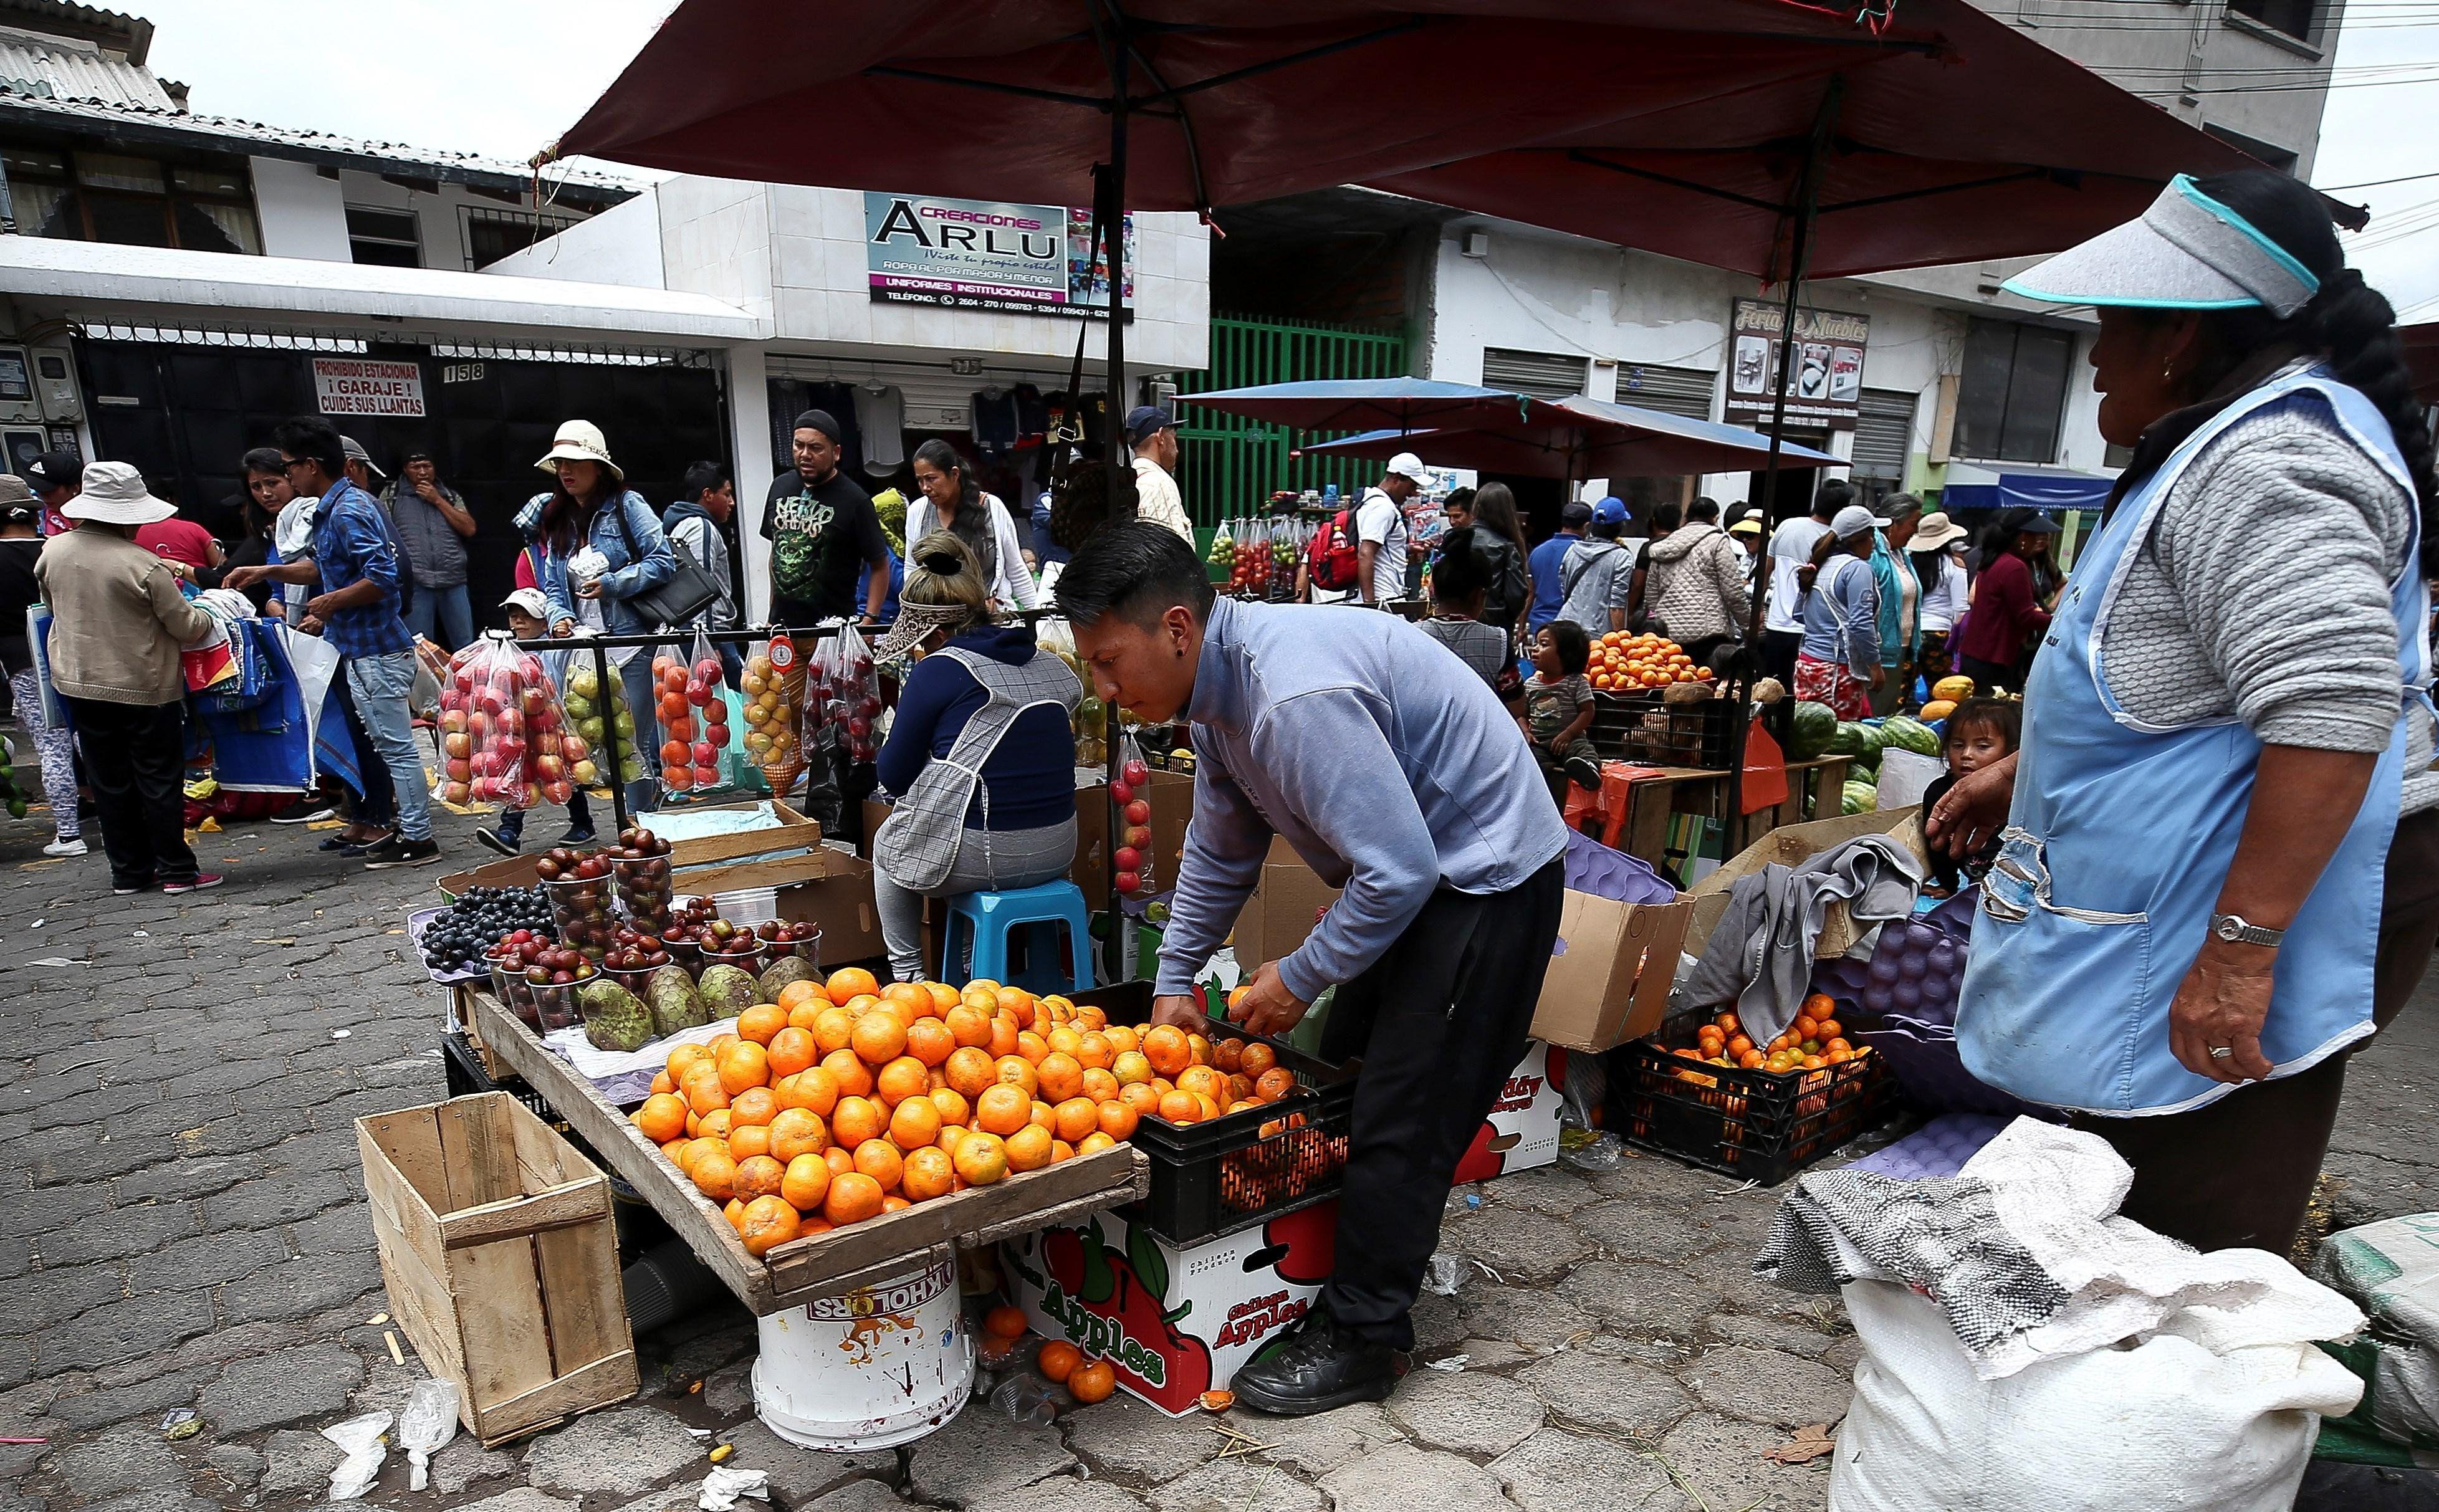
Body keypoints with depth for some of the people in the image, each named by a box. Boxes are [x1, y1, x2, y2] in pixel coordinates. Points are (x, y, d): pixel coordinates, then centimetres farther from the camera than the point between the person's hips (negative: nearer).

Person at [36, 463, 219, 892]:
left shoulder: (54, 550, -2)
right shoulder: (143, 566, -19)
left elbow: (50, 602, 16)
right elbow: (187, 627, -13)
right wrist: (208, 617, 9)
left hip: (78, 683, 5)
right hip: (143, 688, -5)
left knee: (109, 782, 13)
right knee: (160, 780, 5)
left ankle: (128, 871, 19)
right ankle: (176, 870, 9)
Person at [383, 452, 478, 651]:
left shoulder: (451, 496, 17)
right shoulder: (392, 495, 11)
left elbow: (469, 529, 3)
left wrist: (438, 500, 0)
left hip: (454, 582, 2)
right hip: (415, 584, -2)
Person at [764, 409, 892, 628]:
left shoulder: (854, 500, -9)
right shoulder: (780, 486, 8)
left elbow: (880, 566, -6)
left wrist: (869, 620, -16)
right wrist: (772, 614, 16)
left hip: (833, 628, -5)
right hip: (781, 621, 5)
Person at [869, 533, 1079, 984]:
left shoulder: (938, 671, -10)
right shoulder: (1048, 663, 6)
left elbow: (894, 775, -6)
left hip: (977, 856, -6)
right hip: (1057, 853, 6)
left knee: (886, 844, 27)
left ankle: (907, 973, 30)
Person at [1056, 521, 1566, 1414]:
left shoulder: (1297, 696, -33)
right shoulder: (1222, 687, -1)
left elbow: (1401, 871, -31)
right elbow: (1220, 851, 12)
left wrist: (1300, 979, -17)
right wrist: (1174, 980, 12)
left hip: (1483, 878, -10)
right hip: (1415, 866, 10)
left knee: (1401, 1117, -4)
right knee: (1344, 1077, 18)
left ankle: (1359, 1340, 11)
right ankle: (1381, 1262, 35)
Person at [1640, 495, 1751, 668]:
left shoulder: (1664, 546, 17)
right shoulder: (1718, 542, 0)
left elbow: (1651, 593, 17)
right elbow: (1733, 593, -5)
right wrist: (1748, 627, 5)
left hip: (1667, 631, 6)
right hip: (1708, 634, -5)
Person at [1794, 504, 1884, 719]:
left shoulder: (1822, 565, 14)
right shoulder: (1857, 568, -8)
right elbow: (1861, 624, -15)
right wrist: (1876, 666, -10)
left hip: (1806, 662, 8)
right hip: (1838, 671, -8)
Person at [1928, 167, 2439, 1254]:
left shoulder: (2265, 463, -20)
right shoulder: (2231, 445, 16)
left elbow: (2332, 710, -31)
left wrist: (2241, 951, -31)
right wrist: (2023, 774, 25)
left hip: (2272, 897, -11)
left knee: (2184, 1244, -2)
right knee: (2135, 1215, 19)